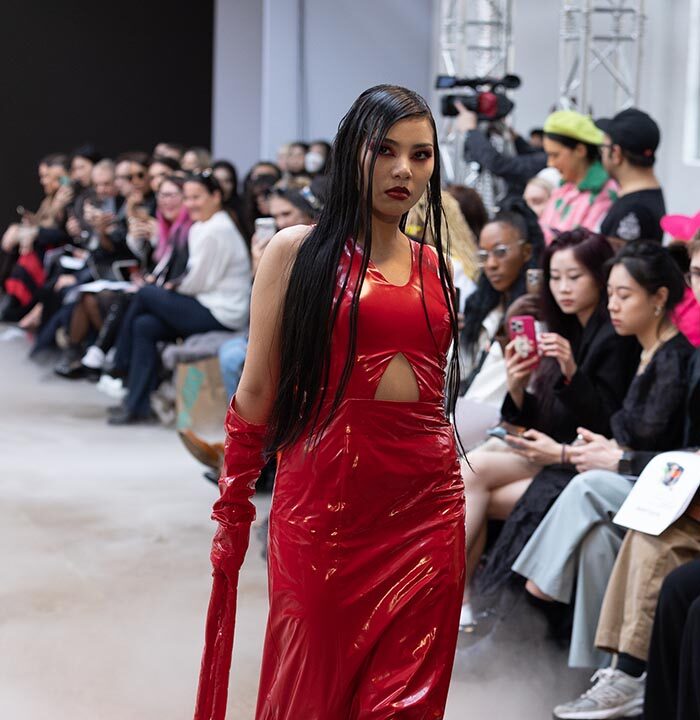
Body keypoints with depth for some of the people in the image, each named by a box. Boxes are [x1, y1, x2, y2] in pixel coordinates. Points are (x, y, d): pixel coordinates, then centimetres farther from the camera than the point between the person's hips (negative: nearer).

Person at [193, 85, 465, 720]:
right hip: (325, 498, -3)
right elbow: (257, 390, 0)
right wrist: (232, 512, 0)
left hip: (427, 507, 4)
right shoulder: (299, 250, 0)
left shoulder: (435, 265, 13)